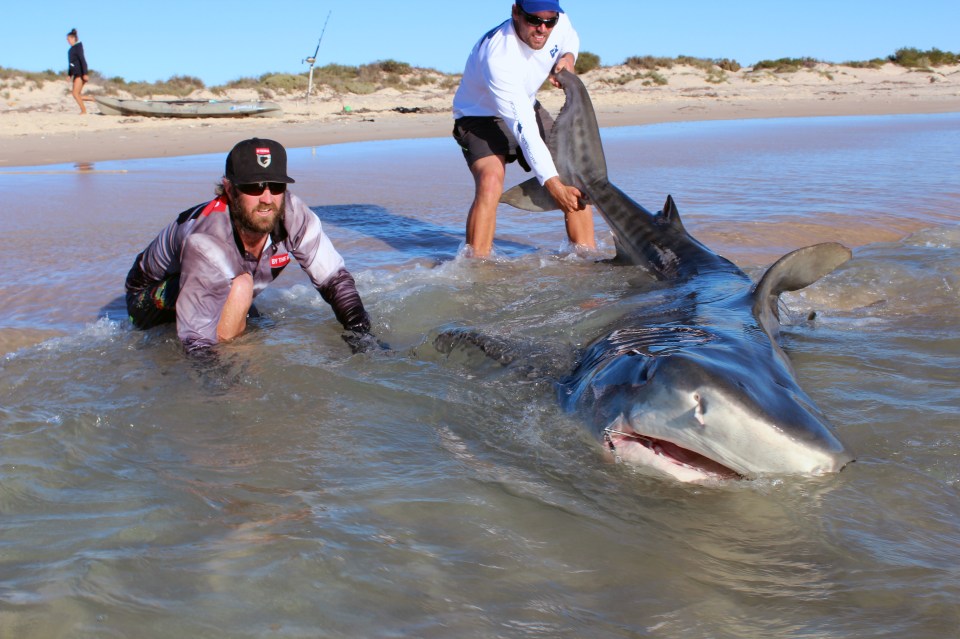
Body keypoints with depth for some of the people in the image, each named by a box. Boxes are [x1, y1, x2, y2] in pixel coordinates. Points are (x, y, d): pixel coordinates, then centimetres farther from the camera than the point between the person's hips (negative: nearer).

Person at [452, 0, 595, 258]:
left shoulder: (559, 22, -15)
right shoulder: (498, 57, -37)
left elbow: (571, 39, 13)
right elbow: (523, 128, -40)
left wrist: (568, 57, -12)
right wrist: (552, 184, -43)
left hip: (527, 107, 7)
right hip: (481, 116, -7)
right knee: (490, 183, -32)